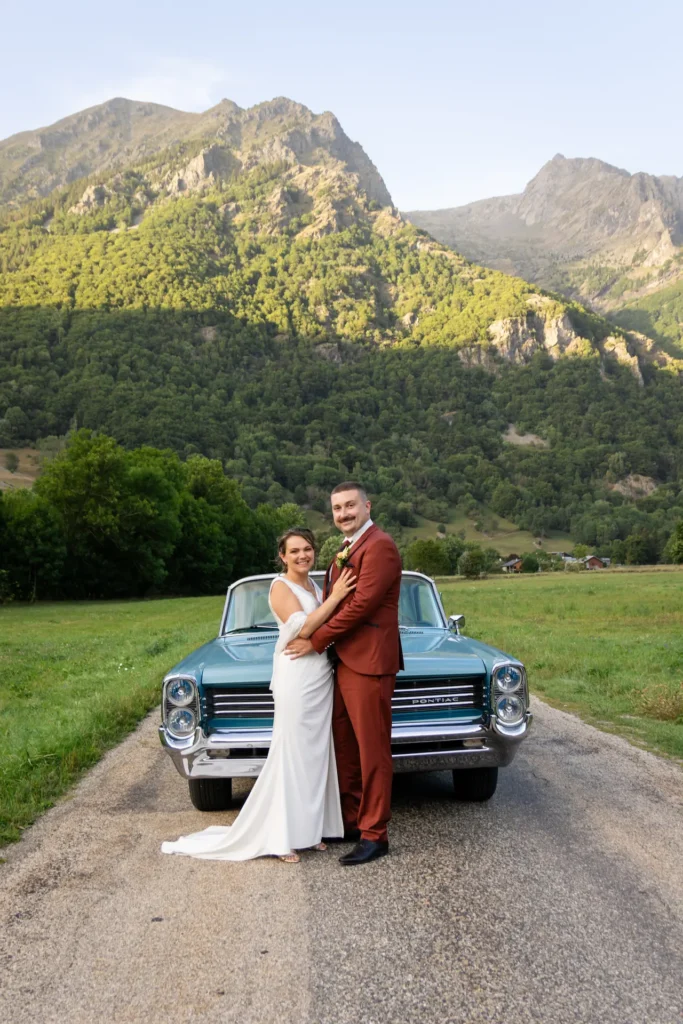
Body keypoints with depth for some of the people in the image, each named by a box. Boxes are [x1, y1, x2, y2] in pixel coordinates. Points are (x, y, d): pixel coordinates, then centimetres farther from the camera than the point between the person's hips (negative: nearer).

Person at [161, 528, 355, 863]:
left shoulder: (314, 585, 14)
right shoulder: (281, 587, -9)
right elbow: (303, 628, -20)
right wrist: (335, 596, -19)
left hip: (321, 678, 8)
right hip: (296, 677, -8)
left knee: (315, 755, 10)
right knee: (291, 756, -4)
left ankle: (307, 829, 18)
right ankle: (281, 837, 4)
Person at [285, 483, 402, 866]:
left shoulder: (380, 546, -13)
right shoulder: (346, 549, 18)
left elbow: (361, 604, -18)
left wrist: (317, 641, -12)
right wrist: (315, 638, 1)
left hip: (369, 662, -9)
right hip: (344, 660, 9)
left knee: (373, 751, -1)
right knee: (345, 748, 16)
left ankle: (374, 835, 8)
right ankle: (352, 820, 28)